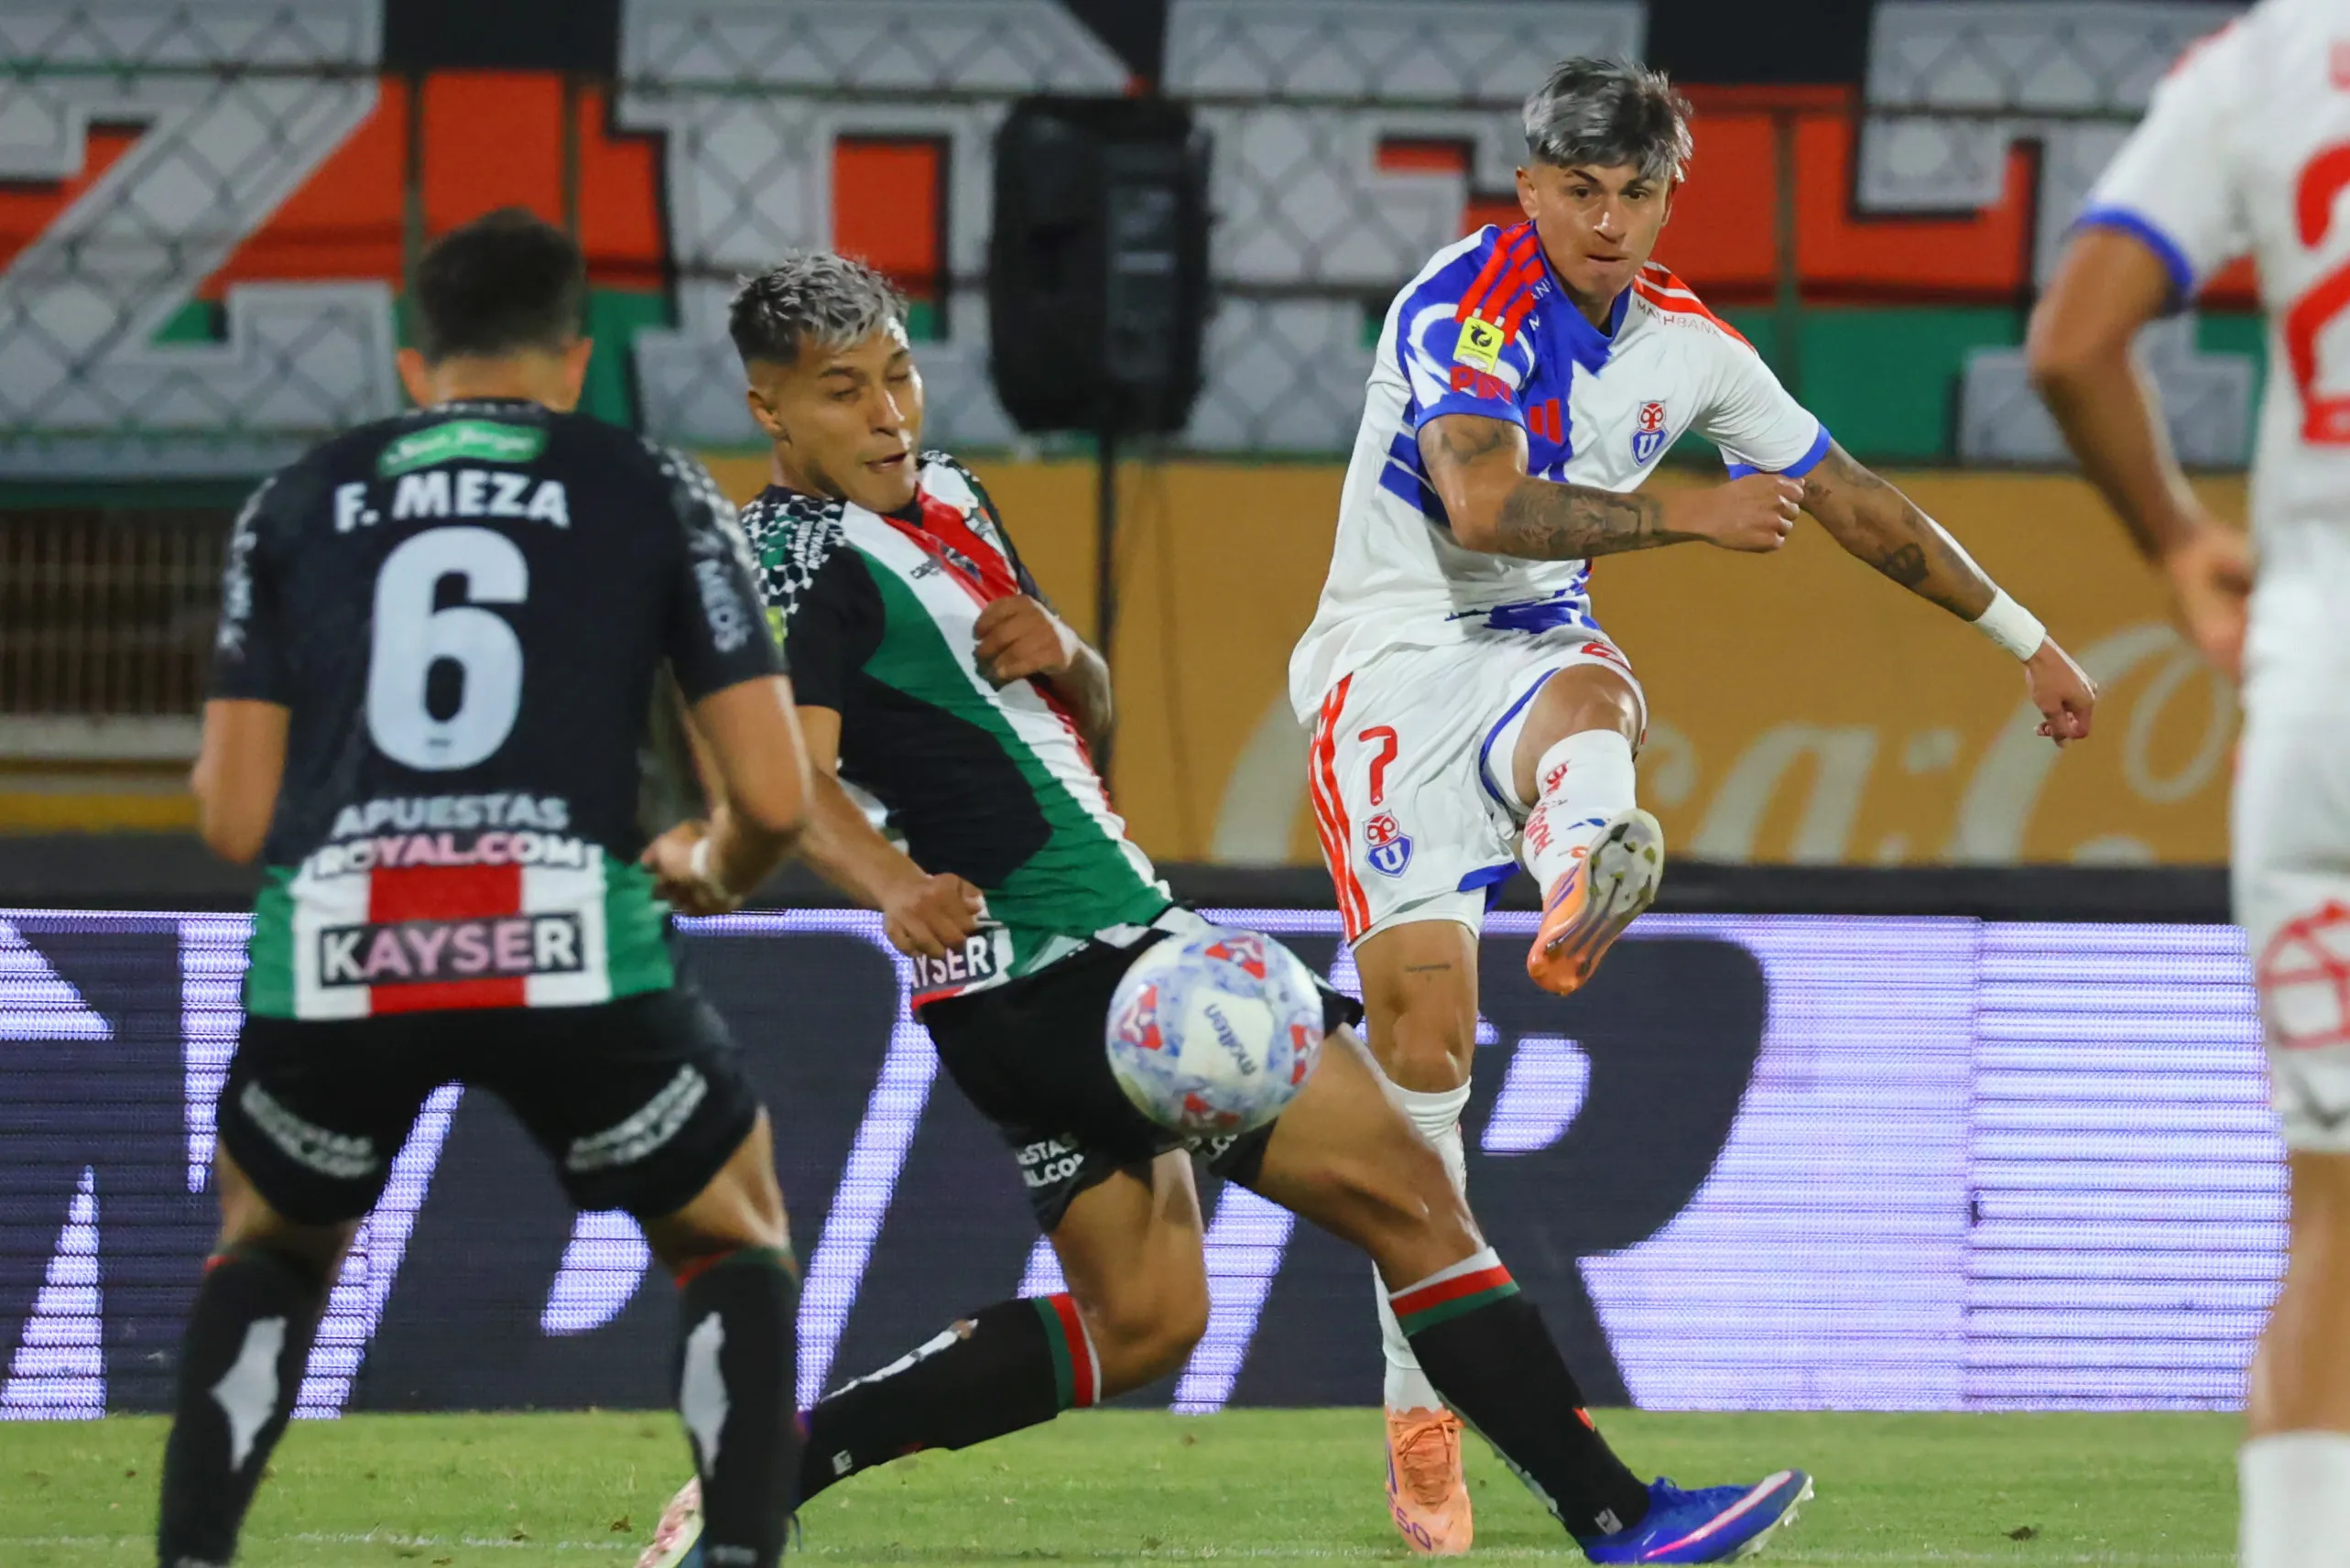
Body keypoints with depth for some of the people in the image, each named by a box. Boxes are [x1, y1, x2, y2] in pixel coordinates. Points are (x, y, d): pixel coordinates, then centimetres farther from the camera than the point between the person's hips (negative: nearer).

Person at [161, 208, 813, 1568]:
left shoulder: (295, 502, 21)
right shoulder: (656, 490, 16)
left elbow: (234, 817, 16)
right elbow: (777, 797, 11)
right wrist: (710, 872, 35)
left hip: (330, 947, 2)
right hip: (570, 942, -2)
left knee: (271, 1247, 32)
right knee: (736, 1239, 25)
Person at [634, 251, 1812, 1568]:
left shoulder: (941, 495, 15)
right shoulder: (808, 562, -13)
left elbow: (1085, 718, 22)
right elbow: (790, 777, -29)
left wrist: (1062, 656, -3)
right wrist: (893, 886, -49)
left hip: (1035, 992, 10)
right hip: (1074, 963, -10)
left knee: (1140, 1318, 15)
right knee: (1401, 1188, -9)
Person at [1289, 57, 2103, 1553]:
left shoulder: (1688, 344, 5)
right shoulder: (1466, 303, -13)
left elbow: (1851, 501, 17)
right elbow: (1486, 505, -27)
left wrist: (2026, 638, 22)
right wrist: (1686, 515, -23)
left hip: (1537, 647, 4)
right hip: (1394, 659, -4)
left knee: (1588, 696, -35)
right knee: (1422, 1021, -12)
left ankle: (1577, 896, -71)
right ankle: (1422, 1414, -4)